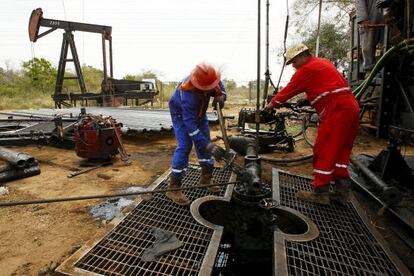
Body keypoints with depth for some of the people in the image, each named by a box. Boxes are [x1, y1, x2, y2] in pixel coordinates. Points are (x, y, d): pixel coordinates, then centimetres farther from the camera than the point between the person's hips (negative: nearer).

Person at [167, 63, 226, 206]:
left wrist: (220, 96, -31)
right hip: (181, 114, -6)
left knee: (205, 142, 5)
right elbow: (190, 123, -41)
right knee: (184, 145, -18)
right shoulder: (188, 95, -42)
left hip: (199, 112, 7)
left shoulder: (208, 78, -25)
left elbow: (220, 87, -4)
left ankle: (206, 177, 20)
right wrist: (208, 146, -43)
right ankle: (173, 187, -10)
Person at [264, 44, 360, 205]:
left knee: (324, 151, -5)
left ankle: (320, 193, 1)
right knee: (340, 150, 13)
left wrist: (272, 104, 10)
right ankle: (342, 190, 18)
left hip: (336, 110, -10)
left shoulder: (307, 69, -5)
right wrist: (308, 100, 16)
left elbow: (289, 90, -1)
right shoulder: (324, 62, 23)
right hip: (351, 108, 10)